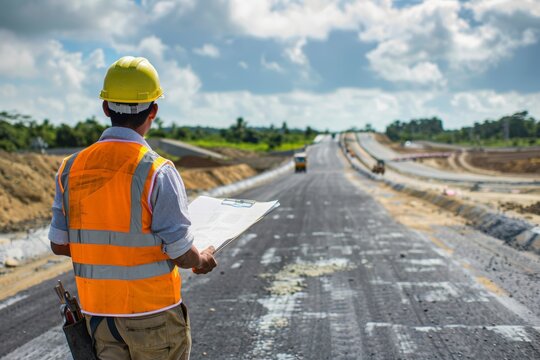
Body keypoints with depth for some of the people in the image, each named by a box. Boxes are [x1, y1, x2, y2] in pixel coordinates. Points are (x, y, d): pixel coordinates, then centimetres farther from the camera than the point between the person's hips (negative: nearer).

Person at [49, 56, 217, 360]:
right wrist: (203, 261, 8)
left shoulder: (72, 169, -2)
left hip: (97, 310, 4)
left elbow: (59, 244, 4)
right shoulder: (157, 172, -17)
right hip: (153, 312, -4)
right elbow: (182, 254, -15)